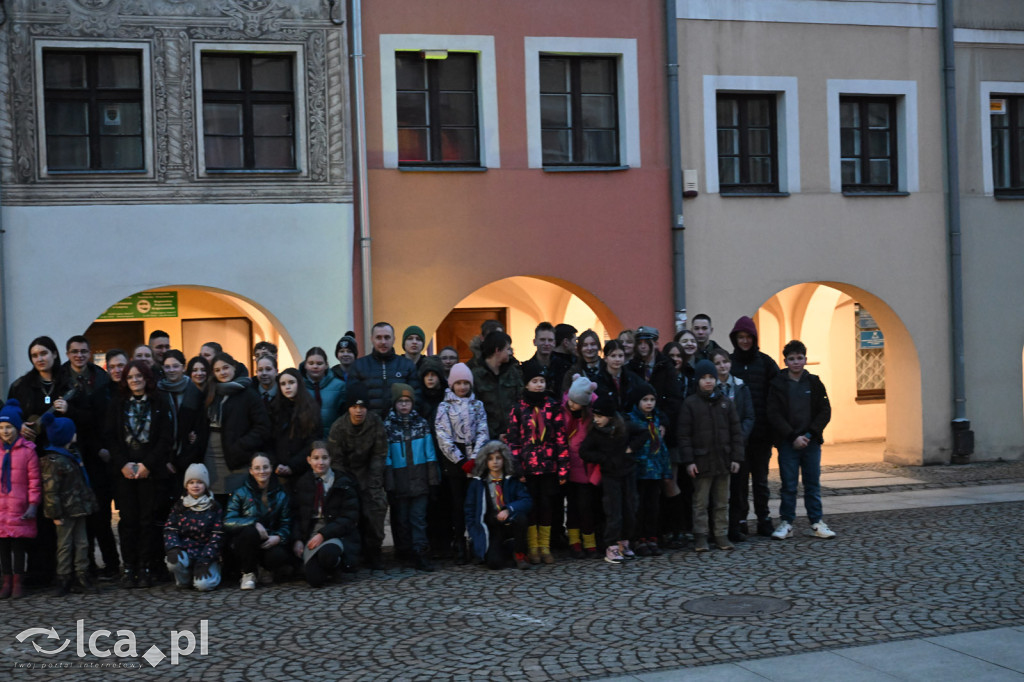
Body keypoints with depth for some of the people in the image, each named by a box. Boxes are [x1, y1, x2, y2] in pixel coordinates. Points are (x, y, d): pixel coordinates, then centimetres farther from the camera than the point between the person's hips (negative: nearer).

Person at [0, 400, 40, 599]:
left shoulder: (27, 450, -3)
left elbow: (34, 480, -3)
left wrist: (33, 504, -8)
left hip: (20, 509, -3)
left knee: (18, 546, 2)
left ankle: (18, 583, 12)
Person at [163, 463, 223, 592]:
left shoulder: (214, 507, 2)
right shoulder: (179, 506, 8)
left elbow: (217, 536, -4)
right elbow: (169, 529, 2)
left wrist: (204, 561, -15)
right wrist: (173, 548, -21)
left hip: (207, 555, -2)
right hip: (184, 552, 2)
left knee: (203, 584, -27)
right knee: (173, 562, -33)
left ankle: (212, 571, 10)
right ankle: (184, 579, 2)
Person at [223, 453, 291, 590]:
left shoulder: (281, 495, 7)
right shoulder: (241, 493, 0)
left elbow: (286, 525, 4)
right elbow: (228, 522, -11)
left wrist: (278, 537, -20)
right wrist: (254, 522, -26)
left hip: (269, 542, 1)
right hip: (244, 542, -1)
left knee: (279, 557, -33)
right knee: (250, 531, -35)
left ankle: (262, 569, 6)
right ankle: (248, 573, -11)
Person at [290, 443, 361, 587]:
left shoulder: (343, 484, 2)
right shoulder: (302, 483, 12)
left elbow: (349, 517, -5)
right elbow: (295, 515, 12)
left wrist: (323, 534, -16)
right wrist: (297, 540, -6)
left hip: (337, 535, -2)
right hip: (311, 535, 2)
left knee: (327, 553, -39)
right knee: (315, 579, -24)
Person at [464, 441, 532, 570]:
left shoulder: (512, 481, 5)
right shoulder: (477, 483, 5)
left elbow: (527, 501, -8)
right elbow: (469, 511, 8)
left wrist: (509, 510, -26)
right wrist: (475, 536, -1)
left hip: (510, 524, 1)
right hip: (490, 529, -1)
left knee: (520, 517, -34)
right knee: (495, 563, -26)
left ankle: (519, 554, -10)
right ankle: (504, 551, 11)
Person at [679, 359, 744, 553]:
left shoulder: (726, 402, 8)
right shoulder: (690, 404, -2)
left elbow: (736, 432, 9)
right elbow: (684, 435, -4)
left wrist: (736, 457, 2)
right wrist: (688, 461, -11)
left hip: (723, 460, 3)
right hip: (701, 461, -3)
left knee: (722, 502, 10)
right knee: (700, 502, 2)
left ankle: (721, 535, 18)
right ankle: (700, 536, 10)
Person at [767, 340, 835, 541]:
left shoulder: (814, 383, 6)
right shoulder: (777, 384, 0)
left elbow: (825, 411, 3)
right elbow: (774, 415, -5)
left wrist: (810, 434, -9)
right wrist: (793, 436, -13)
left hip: (811, 442, 2)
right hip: (787, 443, -2)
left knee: (813, 484, 7)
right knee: (788, 486, 2)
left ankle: (816, 523, 14)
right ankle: (786, 523, 10)